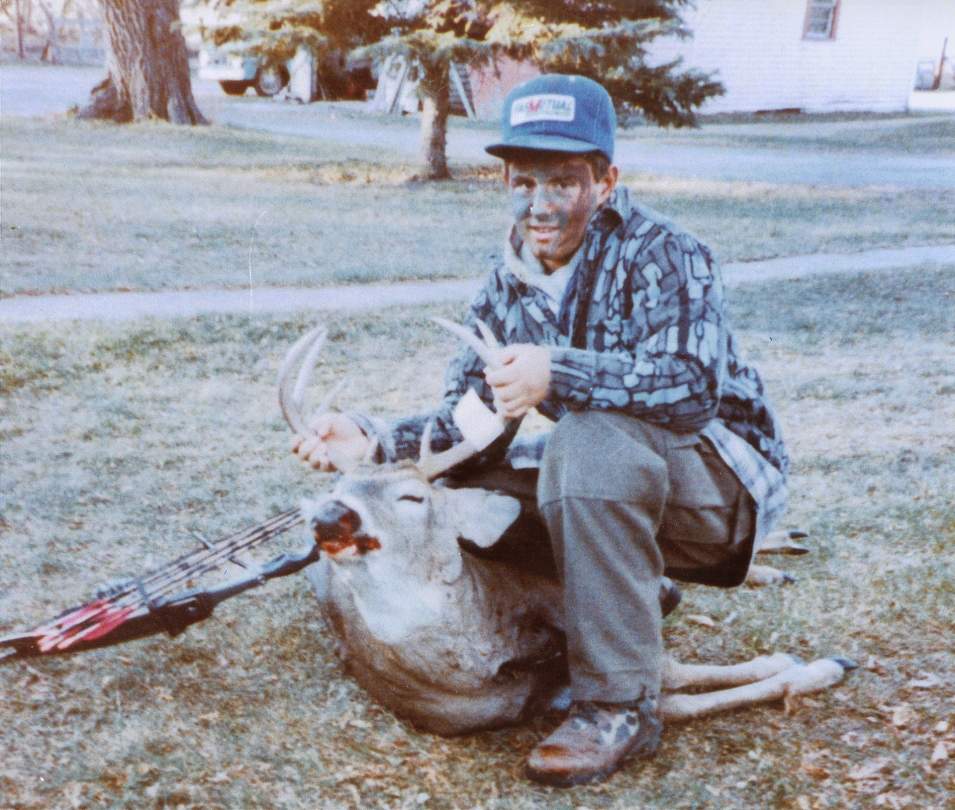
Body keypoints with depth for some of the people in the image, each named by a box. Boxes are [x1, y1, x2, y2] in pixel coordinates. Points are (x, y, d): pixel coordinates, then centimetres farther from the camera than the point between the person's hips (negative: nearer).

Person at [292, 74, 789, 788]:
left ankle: (621, 706, -24)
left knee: (589, 442, -36)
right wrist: (373, 442, -17)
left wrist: (557, 375, -39)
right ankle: (635, 588, 13)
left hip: (721, 481, -7)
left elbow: (693, 384, -34)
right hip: (619, 489, 7)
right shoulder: (509, 284, 1)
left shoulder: (663, 255, -17)